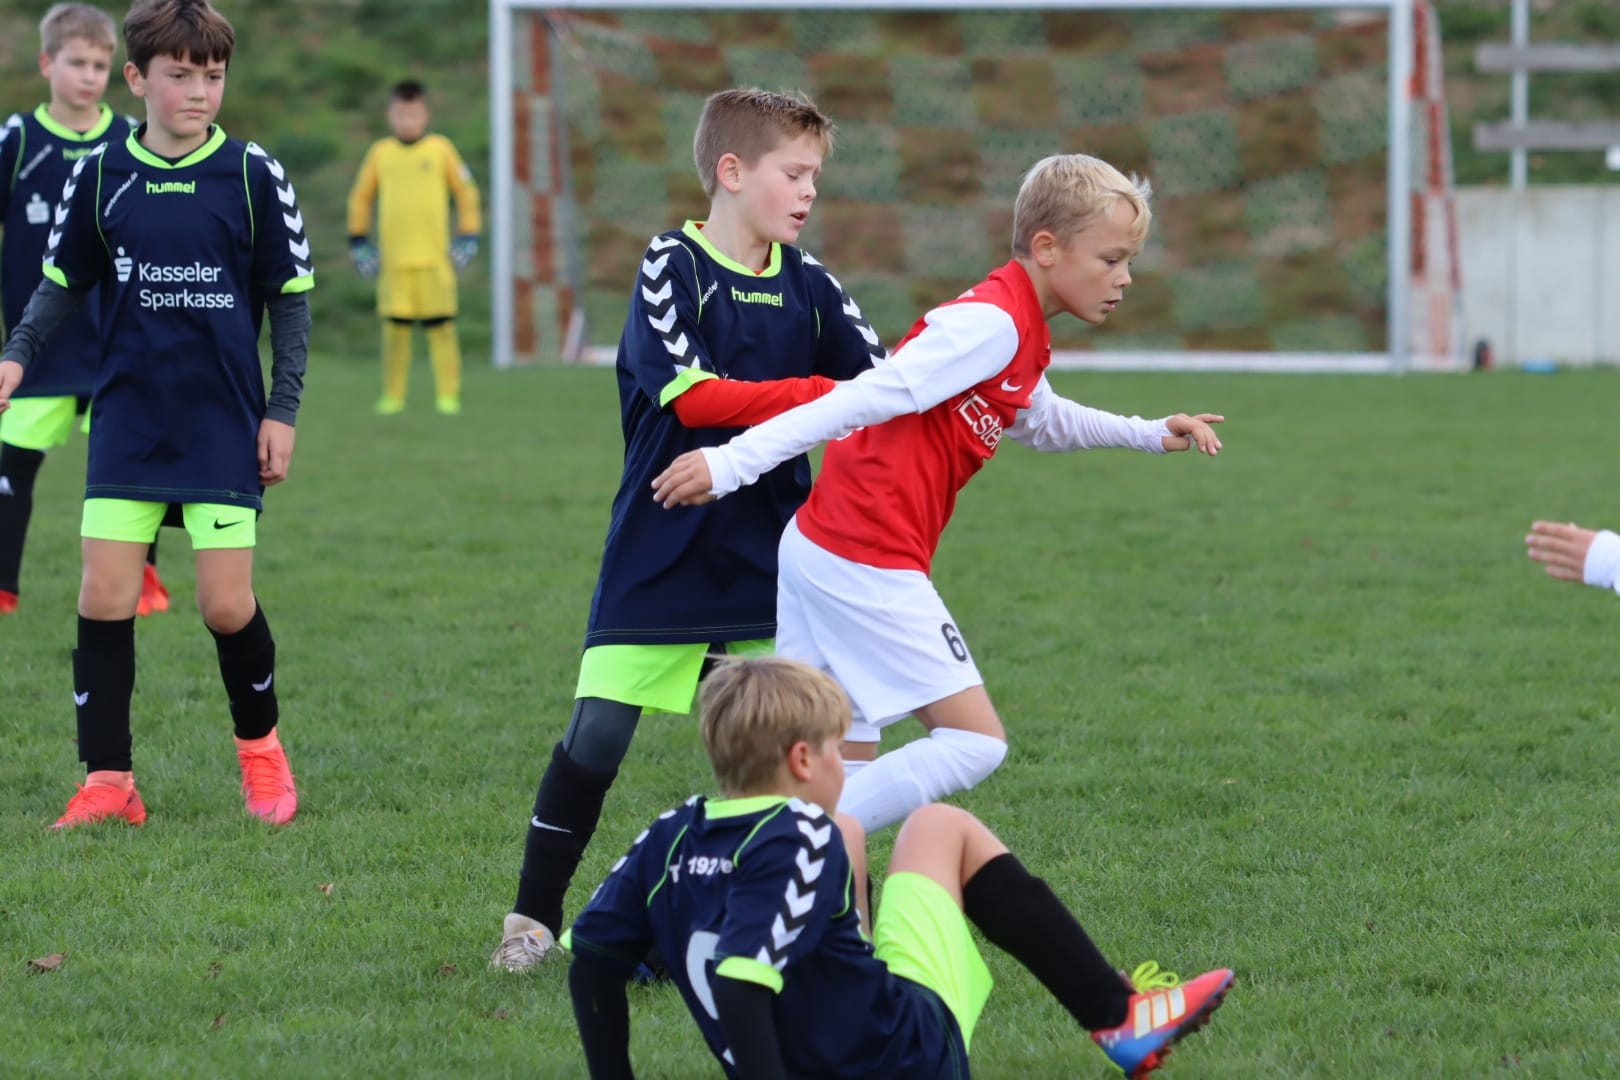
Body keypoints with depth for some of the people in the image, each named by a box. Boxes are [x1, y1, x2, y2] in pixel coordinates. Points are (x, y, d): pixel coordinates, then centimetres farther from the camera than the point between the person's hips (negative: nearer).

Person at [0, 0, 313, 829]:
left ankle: (260, 747, 23)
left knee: (226, 604, -4)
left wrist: (282, 410, -2)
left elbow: (290, 297, 1)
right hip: (128, 422, 2)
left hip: (225, 426, -2)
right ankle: (108, 784, 4)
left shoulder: (253, 177, -5)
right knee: (103, 597, -4)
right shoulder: (98, 178, 0)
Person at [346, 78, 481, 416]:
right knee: (395, 328, 1)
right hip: (394, 259, 1)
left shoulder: (440, 149, 2)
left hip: (435, 258, -1)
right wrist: (358, 239, 11)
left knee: (441, 326, -2)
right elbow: (361, 196, 16)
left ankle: (448, 395, 3)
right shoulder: (380, 153, 6)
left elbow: (466, 191, 7)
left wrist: (468, 236, 2)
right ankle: (392, 397, 8)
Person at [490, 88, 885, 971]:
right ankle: (534, 916, 9)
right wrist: (818, 394, -22)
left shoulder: (808, 286, 6)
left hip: (768, 556, 4)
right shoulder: (672, 268, -8)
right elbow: (693, 395, -20)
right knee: (597, 733, -4)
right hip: (661, 555, -4)